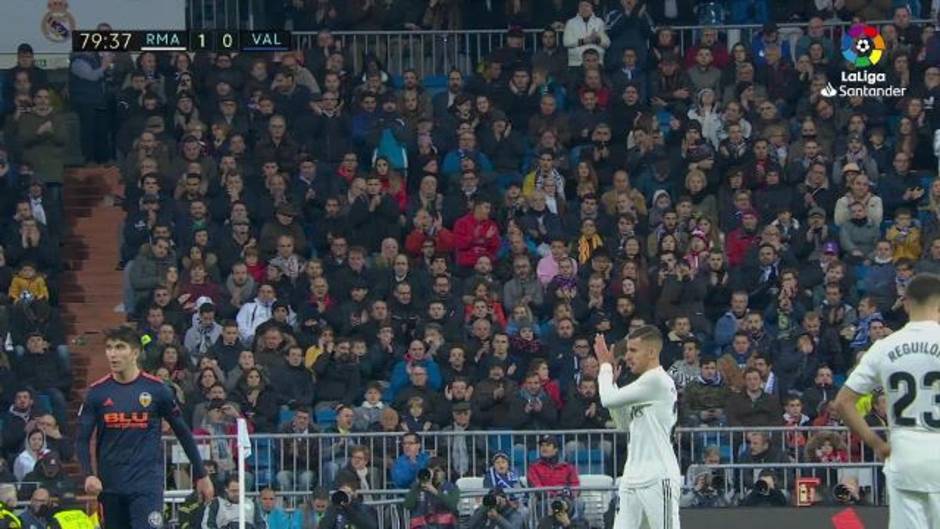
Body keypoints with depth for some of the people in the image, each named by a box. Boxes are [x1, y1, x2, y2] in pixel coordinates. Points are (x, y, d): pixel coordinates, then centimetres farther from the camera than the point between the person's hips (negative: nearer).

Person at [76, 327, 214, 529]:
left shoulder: (156, 389, -2)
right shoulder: (97, 392, 3)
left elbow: (183, 432, 6)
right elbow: (83, 439, 3)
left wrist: (201, 475, 8)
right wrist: (89, 475, -14)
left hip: (147, 484, -3)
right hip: (110, 486, 3)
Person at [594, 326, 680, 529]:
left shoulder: (657, 380, -12)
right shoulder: (645, 383, 18)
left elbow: (609, 399, -13)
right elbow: (624, 424, 22)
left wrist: (605, 366, 4)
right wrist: (612, 380, 16)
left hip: (658, 480, -10)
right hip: (633, 480, 10)